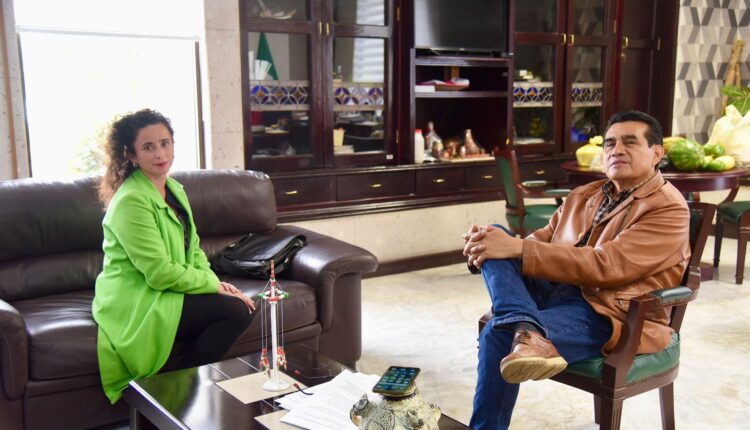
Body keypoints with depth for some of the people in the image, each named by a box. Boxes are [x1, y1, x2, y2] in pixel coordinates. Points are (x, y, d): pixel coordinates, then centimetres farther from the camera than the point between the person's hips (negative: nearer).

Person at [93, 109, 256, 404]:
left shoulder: (174, 190, 10)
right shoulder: (130, 201, -19)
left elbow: (192, 247, 15)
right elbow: (159, 273, -22)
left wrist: (214, 280, -3)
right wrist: (214, 285, -15)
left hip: (166, 294, 9)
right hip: (136, 306, -9)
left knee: (245, 306, -9)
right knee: (235, 310, -20)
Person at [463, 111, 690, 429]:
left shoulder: (669, 209, -6)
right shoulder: (583, 196, 19)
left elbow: (605, 266, -20)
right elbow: (541, 241, 15)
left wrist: (518, 249, -26)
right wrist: (484, 247, -9)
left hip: (608, 314, -8)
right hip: (556, 292, 8)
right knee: (496, 238, -18)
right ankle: (526, 330, -40)